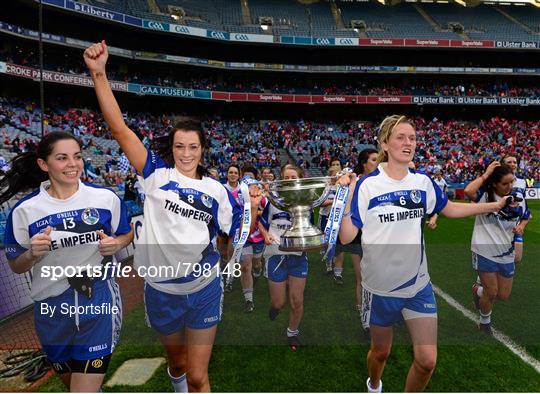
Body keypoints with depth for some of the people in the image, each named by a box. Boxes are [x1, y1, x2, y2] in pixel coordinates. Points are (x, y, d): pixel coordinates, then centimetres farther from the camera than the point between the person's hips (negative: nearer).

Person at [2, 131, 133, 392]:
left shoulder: (106, 197, -6)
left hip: (98, 300, -2)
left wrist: (115, 244, -13)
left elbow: (126, 233, 9)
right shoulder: (25, 210, -6)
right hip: (52, 306, 3)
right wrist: (33, 253, -18)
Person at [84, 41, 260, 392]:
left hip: (204, 290, 0)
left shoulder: (216, 189, -1)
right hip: (161, 291, 1)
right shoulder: (157, 175, -5)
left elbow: (240, 235, 4)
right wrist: (99, 73, -18)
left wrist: (253, 208, -12)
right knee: (176, 361, 25)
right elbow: (120, 129, -13)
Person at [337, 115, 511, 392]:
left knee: (427, 360, -1)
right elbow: (346, 237, -18)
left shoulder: (423, 182, -2)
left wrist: (496, 205, 17)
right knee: (381, 352, 18)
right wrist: (346, 199, -31)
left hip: (418, 285, 3)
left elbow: (450, 209, 17)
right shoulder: (366, 185, -16)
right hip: (380, 288, -3)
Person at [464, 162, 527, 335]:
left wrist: (520, 227, -5)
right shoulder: (485, 195, -12)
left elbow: (524, 217, 19)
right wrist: (486, 174, -23)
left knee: (503, 295, 12)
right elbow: (468, 191, -35)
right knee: (492, 292, 2)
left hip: (506, 254, 5)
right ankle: (485, 321, 30)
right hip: (485, 252, -5)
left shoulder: (518, 198, 2)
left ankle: (478, 289, 44)